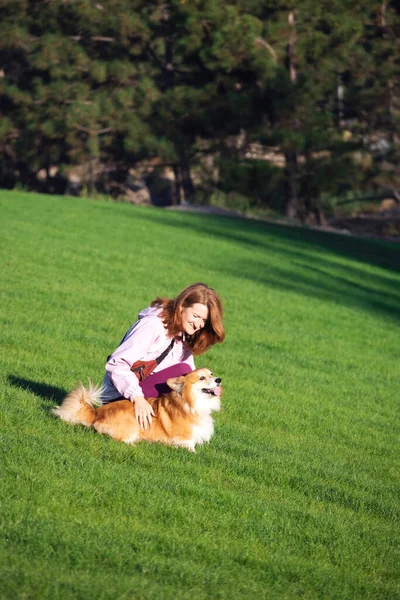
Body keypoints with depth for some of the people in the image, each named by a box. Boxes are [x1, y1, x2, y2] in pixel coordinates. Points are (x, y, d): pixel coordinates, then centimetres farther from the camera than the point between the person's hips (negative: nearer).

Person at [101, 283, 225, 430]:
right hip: (118, 397, -9)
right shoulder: (153, 325, -17)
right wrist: (137, 397, -36)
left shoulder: (183, 337, 9)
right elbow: (117, 364, -25)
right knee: (182, 370, -24)